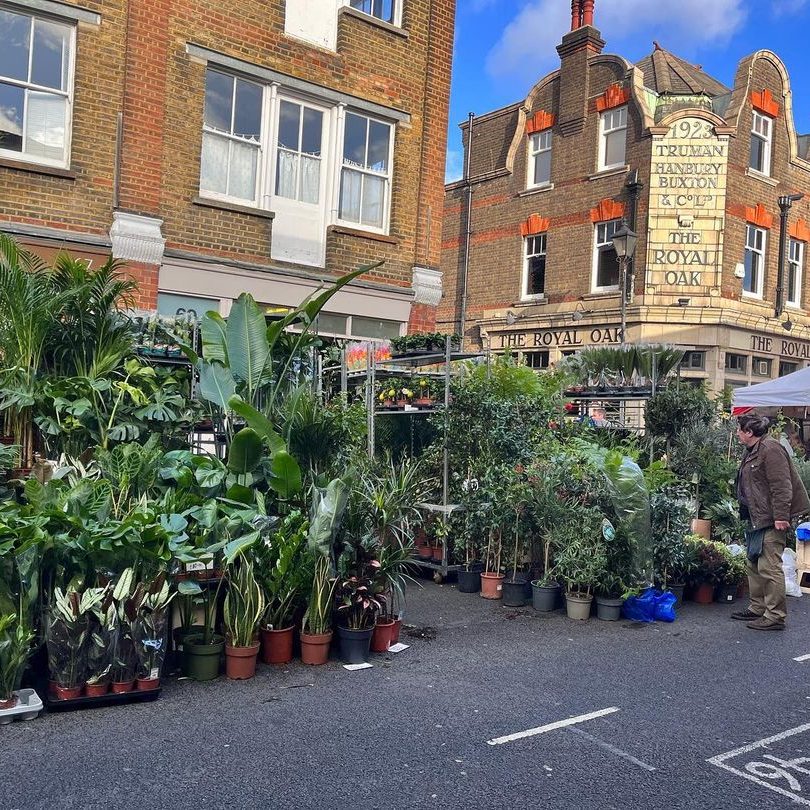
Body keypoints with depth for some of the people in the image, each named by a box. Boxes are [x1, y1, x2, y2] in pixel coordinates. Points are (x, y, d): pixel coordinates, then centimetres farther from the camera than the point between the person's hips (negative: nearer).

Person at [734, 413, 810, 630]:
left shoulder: (770, 449, -16)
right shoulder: (751, 452, 16)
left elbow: (781, 486, -21)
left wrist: (781, 516, -23)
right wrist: (745, 513, 24)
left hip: (771, 521, -11)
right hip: (757, 520, 11)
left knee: (769, 567, -8)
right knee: (755, 565, 17)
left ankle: (775, 616, -1)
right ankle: (758, 608, 29)